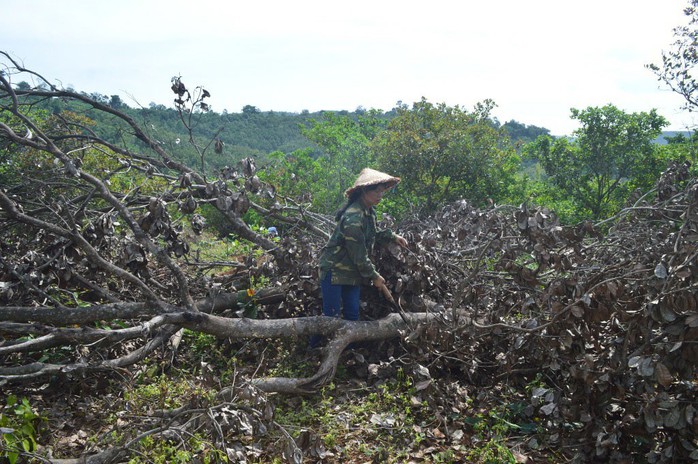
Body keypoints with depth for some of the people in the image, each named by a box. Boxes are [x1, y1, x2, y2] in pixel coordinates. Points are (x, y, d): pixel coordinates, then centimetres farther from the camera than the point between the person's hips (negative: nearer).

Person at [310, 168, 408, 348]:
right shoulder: (353, 218, -27)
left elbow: (371, 236, 21)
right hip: (334, 271, -9)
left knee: (352, 315, 12)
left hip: (353, 273, 9)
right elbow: (359, 255, -23)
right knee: (331, 315, -4)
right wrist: (374, 276, -13)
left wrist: (391, 236, 7)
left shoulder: (369, 211, 3)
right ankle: (312, 350, 14)